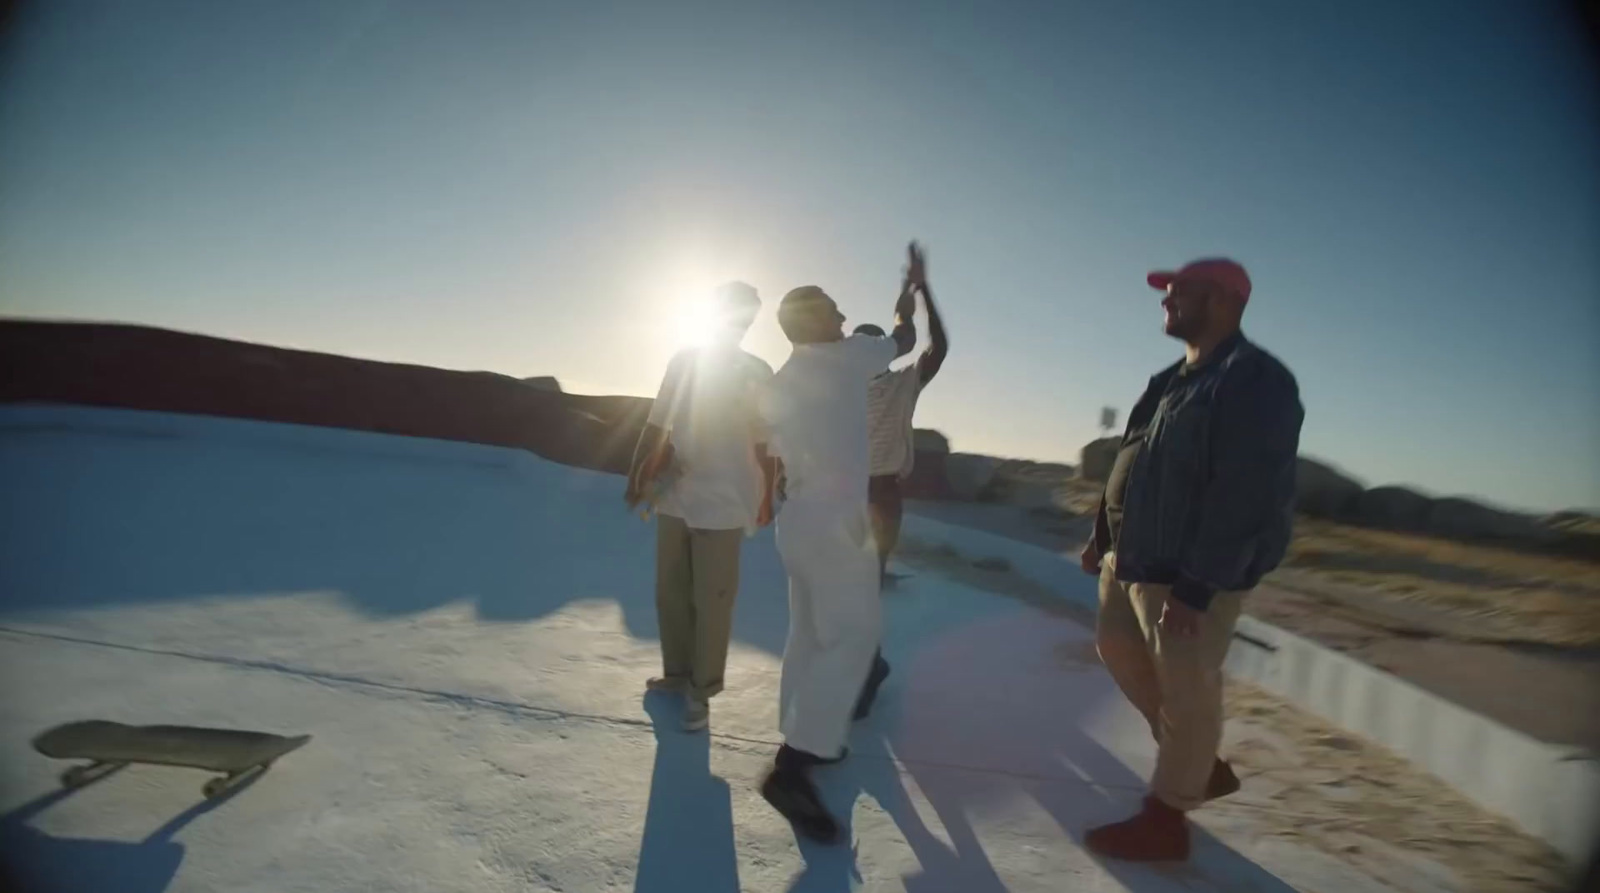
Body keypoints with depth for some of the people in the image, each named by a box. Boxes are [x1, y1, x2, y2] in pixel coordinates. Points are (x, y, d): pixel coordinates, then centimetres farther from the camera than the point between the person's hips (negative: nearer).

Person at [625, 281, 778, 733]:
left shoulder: (756, 373, -1)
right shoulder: (684, 361, 7)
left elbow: (764, 443, 1)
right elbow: (657, 425, 10)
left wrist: (766, 500, 3)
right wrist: (637, 475, 5)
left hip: (722, 504, -4)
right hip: (675, 498, 4)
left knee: (711, 600, 2)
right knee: (670, 592, 13)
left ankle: (701, 690, 16)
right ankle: (677, 672, 31)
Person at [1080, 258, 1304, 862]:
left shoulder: (1253, 382, -17)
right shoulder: (1175, 379, 13)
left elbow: (1244, 499, -24)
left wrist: (1195, 587, -25)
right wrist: (1103, 536, 18)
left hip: (1188, 575, -10)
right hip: (1134, 558, 10)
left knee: (1185, 693, 4)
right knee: (1119, 650, 20)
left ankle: (1165, 820, 21)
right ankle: (1204, 768, 36)